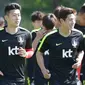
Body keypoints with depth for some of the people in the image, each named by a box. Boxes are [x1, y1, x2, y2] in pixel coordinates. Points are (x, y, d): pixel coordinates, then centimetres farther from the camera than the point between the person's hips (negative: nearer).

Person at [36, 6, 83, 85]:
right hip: (55, 78, -3)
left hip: (72, 78, 3)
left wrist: (79, 61, -3)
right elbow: (39, 52, 2)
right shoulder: (50, 37, -11)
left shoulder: (78, 35, -2)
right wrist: (43, 69, -6)